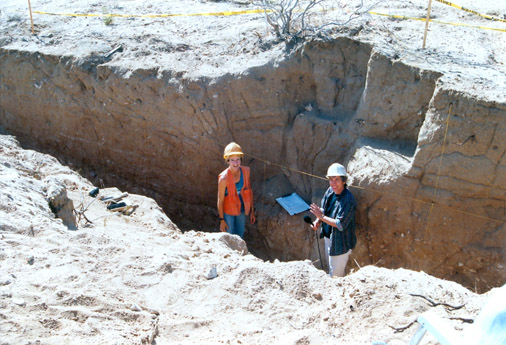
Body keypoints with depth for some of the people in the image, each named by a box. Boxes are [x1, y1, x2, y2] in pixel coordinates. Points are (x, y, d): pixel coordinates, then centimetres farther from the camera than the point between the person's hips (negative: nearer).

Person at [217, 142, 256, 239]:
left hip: (242, 210, 4)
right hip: (228, 212, -4)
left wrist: (252, 211, 5)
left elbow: (249, 191, -1)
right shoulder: (223, 178, -29)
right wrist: (222, 220, -10)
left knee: (240, 236, 24)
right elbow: (220, 200, -17)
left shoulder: (246, 171, -15)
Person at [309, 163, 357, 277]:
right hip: (328, 236, 9)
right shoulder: (330, 191, -5)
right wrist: (318, 221, -8)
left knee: (335, 274, 3)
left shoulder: (348, 200, -29)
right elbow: (324, 209, 10)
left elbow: (340, 225, -28)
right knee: (330, 264, 28)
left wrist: (321, 216, -24)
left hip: (340, 242, -8)